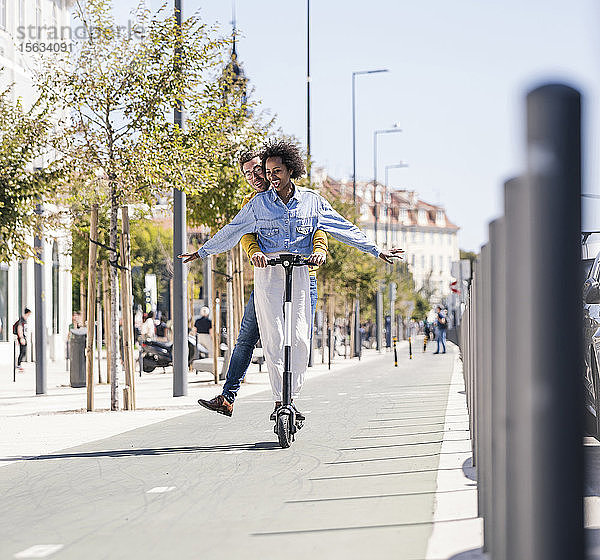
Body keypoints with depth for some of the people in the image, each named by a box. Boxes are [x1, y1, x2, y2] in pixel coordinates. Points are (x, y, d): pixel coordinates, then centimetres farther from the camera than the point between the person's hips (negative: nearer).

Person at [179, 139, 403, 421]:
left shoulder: (312, 201, 5)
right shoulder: (259, 203, 4)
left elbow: (345, 229, 10)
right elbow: (231, 231, 14)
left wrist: (377, 251, 10)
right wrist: (202, 252, 19)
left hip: (299, 272, 1)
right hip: (268, 273, -1)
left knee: (300, 339, -7)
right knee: (273, 339, -7)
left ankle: (291, 399, 2)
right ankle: (279, 401, -3)